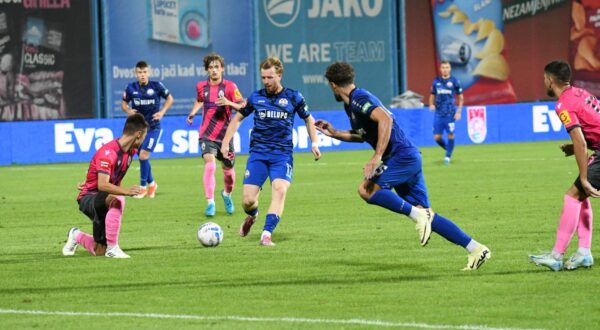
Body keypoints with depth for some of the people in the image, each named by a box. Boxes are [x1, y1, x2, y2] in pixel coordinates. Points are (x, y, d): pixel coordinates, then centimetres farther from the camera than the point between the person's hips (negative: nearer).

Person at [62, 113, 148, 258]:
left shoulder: (131, 151, 2)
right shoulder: (108, 152, -25)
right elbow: (102, 185, -36)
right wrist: (126, 191, -48)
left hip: (104, 200, 8)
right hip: (88, 197, -8)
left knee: (99, 251, 5)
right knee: (117, 200, -41)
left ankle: (77, 236, 38)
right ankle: (112, 248, -35)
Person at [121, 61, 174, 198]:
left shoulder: (156, 86, -7)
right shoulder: (131, 88, -1)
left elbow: (169, 98, 6)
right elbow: (124, 103, 11)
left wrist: (162, 112, -7)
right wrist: (128, 110, -11)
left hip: (153, 127, -3)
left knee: (143, 154, -16)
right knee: (142, 156, 8)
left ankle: (143, 187, -3)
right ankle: (151, 183, 32)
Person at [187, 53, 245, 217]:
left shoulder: (230, 86, -5)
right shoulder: (201, 86, 4)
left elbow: (243, 107, -9)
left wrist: (228, 103, -26)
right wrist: (192, 113, 12)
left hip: (225, 135, 0)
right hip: (207, 134, 0)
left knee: (228, 169, 11)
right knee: (209, 164, -22)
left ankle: (227, 194, 42)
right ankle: (210, 203, -22)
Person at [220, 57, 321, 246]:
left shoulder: (293, 98, 2)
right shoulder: (256, 98, 6)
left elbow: (308, 119, 17)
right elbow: (238, 118, 19)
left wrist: (314, 143, 6)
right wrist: (225, 143, 9)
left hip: (282, 154, -1)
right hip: (258, 154, 1)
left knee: (279, 190, -27)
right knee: (248, 201, -8)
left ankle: (266, 235, -28)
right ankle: (252, 216, 29)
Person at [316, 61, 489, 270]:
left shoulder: (359, 99, -11)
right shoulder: (351, 105, 20)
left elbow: (385, 119, -27)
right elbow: (362, 135, 36)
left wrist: (377, 157, -29)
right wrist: (333, 133, 29)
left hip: (402, 156, -10)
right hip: (407, 159, 10)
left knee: (367, 189, -21)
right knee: (426, 217, 6)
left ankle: (419, 215, -19)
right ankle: (476, 249, 3)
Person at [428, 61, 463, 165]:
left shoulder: (454, 81, 0)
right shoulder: (436, 81, 8)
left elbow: (461, 97, 6)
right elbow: (432, 95, 18)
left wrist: (459, 111, -2)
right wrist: (431, 104, -2)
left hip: (450, 113, -3)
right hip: (438, 113, 3)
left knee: (450, 135, -5)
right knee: (437, 137, 0)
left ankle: (448, 156, 9)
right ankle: (448, 149, 25)